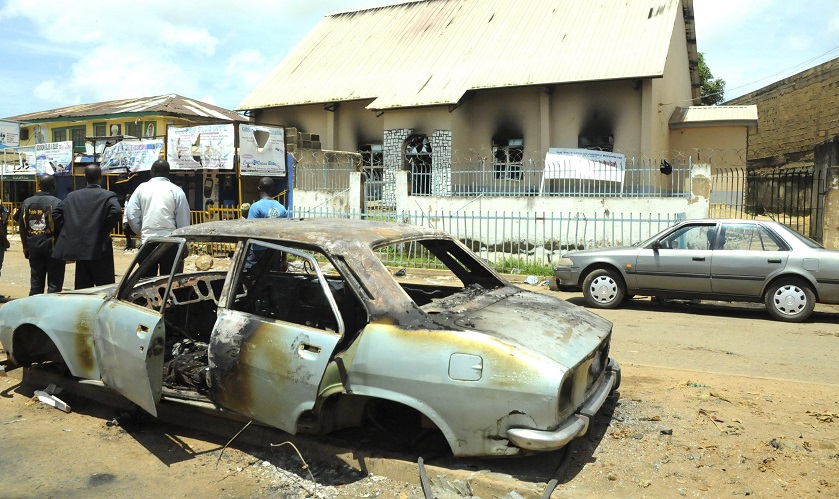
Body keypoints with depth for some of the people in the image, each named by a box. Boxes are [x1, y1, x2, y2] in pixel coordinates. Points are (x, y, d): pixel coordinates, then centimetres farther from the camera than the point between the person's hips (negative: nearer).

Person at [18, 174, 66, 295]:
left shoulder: (27, 202, 6)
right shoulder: (56, 203, -12)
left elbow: (22, 226, 9)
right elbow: (61, 226, -17)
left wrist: (26, 246, 17)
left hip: (33, 247, 6)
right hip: (52, 247, -6)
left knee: (36, 282, 14)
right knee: (54, 284, 0)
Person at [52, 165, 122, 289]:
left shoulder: (72, 196, 9)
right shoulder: (108, 196, -6)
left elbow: (56, 213, 8)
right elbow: (116, 211, -23)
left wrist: (72, 230, 10)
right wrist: (106, 231, -10)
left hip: (79, 249, 5)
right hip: (99, 250, -4)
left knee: (82, 289, 11)